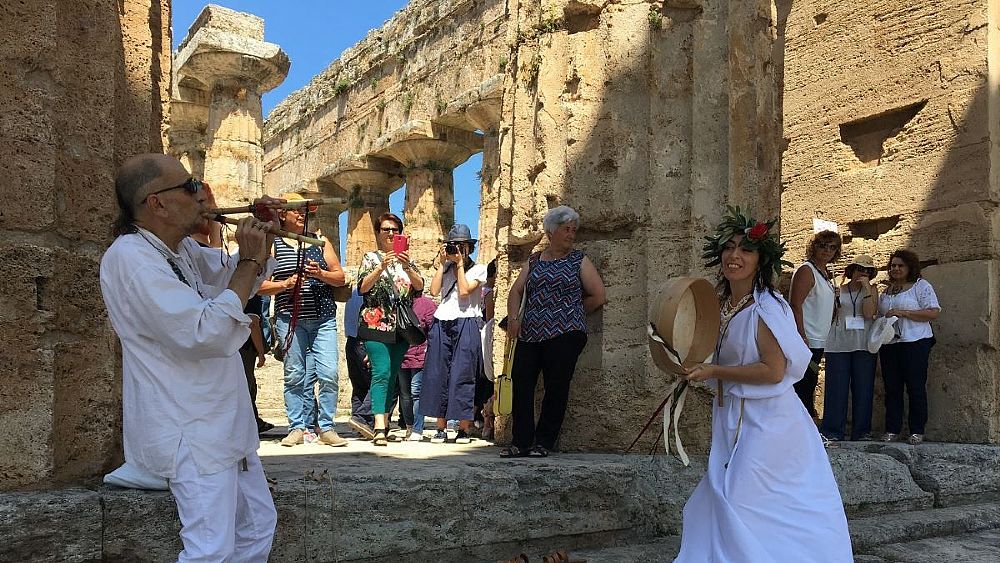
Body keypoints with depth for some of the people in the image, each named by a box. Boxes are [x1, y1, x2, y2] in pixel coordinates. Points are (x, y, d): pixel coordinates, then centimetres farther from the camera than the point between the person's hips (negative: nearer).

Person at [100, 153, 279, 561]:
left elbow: (230, 277, 26)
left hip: (222, 422, 10)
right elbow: (206, 332, -28)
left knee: (258, 526, 18)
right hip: (191, 432, -10)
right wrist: (249, 260, -19)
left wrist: (260, 239, 6)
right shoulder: (130, 258, -20)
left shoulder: (182, 249, 7)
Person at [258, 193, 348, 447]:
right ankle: (297, 428, 11)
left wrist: (320, 274, -7)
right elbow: (262, 286, 2)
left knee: (329, 373, -7)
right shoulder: (273, 245, 7)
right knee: (294, 376, 2)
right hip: (290, 319, -1)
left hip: (323, 319, 1)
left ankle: (326, 428, 1)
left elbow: (340, 277, 12)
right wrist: (286, 283, -14)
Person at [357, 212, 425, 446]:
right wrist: (381, 267, -17)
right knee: (382, 372, -16)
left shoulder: (406, 259, 17)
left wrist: (407, 267, -14)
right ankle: (379, 429, -22)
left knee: (392, 376, 6)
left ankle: (384, 423, 15)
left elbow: (420, 286, 3)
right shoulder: (371, 258, 8)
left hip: (401, 327, 4)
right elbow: (362, 287, -6)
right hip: (376, 323, -4)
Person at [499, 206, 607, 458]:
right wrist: (514, 318, -1)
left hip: (564, 335, -3)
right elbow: (516, 291, 15)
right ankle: (521, 442, 2)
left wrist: (571, 313, 7)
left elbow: (598, 297, 5)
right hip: (529, 335, 3)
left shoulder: (579, 261, 8)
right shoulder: (534, 261, 17)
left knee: (556, 389, -3)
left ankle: (544, 442, 9)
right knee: (521, 383, -5)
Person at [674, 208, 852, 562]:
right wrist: (696, 368, 3)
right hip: (732, 416, 8)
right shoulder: (721, 304, 6)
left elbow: (774, 371, -22)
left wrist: (713, 372, -20)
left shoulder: (766, 309, -18)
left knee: (739, 503, -5)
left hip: (763, 421, -8)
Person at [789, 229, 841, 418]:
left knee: (810, 384, 14)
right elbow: (795, 306, -19)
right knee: (803, 385, -8)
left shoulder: (826, 274, 17)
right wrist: (802, 337, -23)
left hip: (819, 342, 10)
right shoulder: (806, 271, -11)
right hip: (806, 341, -10)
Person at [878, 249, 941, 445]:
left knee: (916, 387, -2)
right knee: (892, 388, 6)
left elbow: (934, 312, -11)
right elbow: (879, 315, 28)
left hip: (914, 343, -6)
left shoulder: (921, 285, 0)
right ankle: (892, 430, 10)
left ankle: (917, 431, 5)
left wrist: (902, 313, -16)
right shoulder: (886, 291, 18)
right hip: (888, 345, 6)